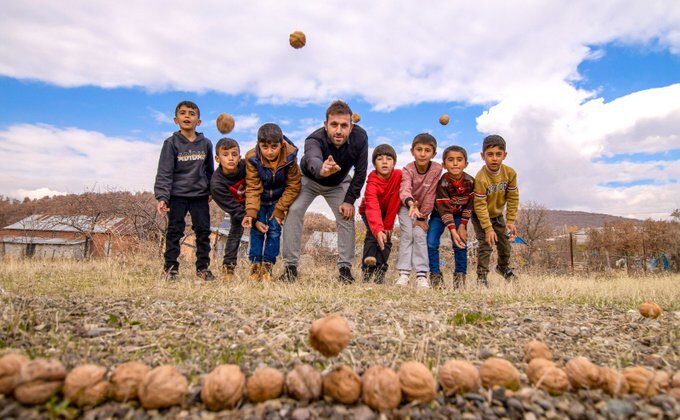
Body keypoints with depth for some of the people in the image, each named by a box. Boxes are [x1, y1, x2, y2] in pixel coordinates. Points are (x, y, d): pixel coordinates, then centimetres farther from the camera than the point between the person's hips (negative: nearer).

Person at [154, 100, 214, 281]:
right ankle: (171, 268, 12)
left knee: (203, 231, 5)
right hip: (177, 195, -2)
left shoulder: (206, 144, 4)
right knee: (174, 231, 1)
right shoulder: (171, 143, -4)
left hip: (200, 195, 3)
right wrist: (162, 197, -18)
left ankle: (203, 267, 16)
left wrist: (211, 190, 16)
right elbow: (164, 172, -9)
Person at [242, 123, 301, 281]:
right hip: (260, 199, 0)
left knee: (274, 230, -5)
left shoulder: (290, 157, -24)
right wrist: (251, 213, -31)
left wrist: (279, 210, -17)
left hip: (279, 198, 0)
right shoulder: (252, 158, -24)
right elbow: (252, 188, -19)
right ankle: (255, 266, 4)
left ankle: (267, 267, 4)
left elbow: (293, 186, -15)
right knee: (257, 230, -6)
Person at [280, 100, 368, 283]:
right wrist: (321, 169, -88)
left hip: (339, 183, 3)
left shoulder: (360, 137, -30)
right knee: (294, 211, -20)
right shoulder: (314, 140, -40)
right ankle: (291, 266, -12)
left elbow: (360, 171, -18)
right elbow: (312, 159, -64)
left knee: (347, 216, -11)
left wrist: (349, 200, -19)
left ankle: (345, 268, 2)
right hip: (309, 180, -2)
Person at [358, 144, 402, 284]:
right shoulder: (372, 182, -35)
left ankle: (380, 273, -7)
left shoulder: (399, 175, -25)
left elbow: (395, 203, -20)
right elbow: (372, 208, -50)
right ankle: (367, 271, -28)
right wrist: (378, 230, -64)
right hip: (368, 212, -3)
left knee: (386, 238, -11)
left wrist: (388, 225, -19)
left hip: (387, 212, 3)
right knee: (372, 234, -24)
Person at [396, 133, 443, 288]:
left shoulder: (436, 169, -23)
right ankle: (404, 273, -13)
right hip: (407, 206, -1)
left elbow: (430, 195, -19)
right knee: (407, 234, -14)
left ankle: (421, 274, -11)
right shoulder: (407, 169, -25)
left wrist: (422, 218, -17)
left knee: (420, 234, -13)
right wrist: (410, 202, -67)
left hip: (423, 207, 1)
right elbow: (405, 189, -45)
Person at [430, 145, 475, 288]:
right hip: (440, 214, -2)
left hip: (459, 215, 2)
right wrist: (453, 231, -34)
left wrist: (462, 226, -11)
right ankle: (435, 275, -1)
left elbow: (469, 205, -7)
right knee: (431, 243, -15)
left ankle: (460, 275, 8)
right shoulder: (442, 183, -27)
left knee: (461, 244, -8)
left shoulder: (470, 181, -17)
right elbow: (444, 209, -28)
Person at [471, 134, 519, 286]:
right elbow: (480, 205, -28)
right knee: (486, 244, -14)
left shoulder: (510, 173, -16)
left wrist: (511, 221, -8)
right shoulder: (481, 178, -32)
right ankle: (482, 276, 0)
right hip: (480, 216, -5)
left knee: (505, 243, 15)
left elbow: (513, 198, -7)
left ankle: (503, 267, 43)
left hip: (497, 214, 6)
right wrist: (488, 228, -27)